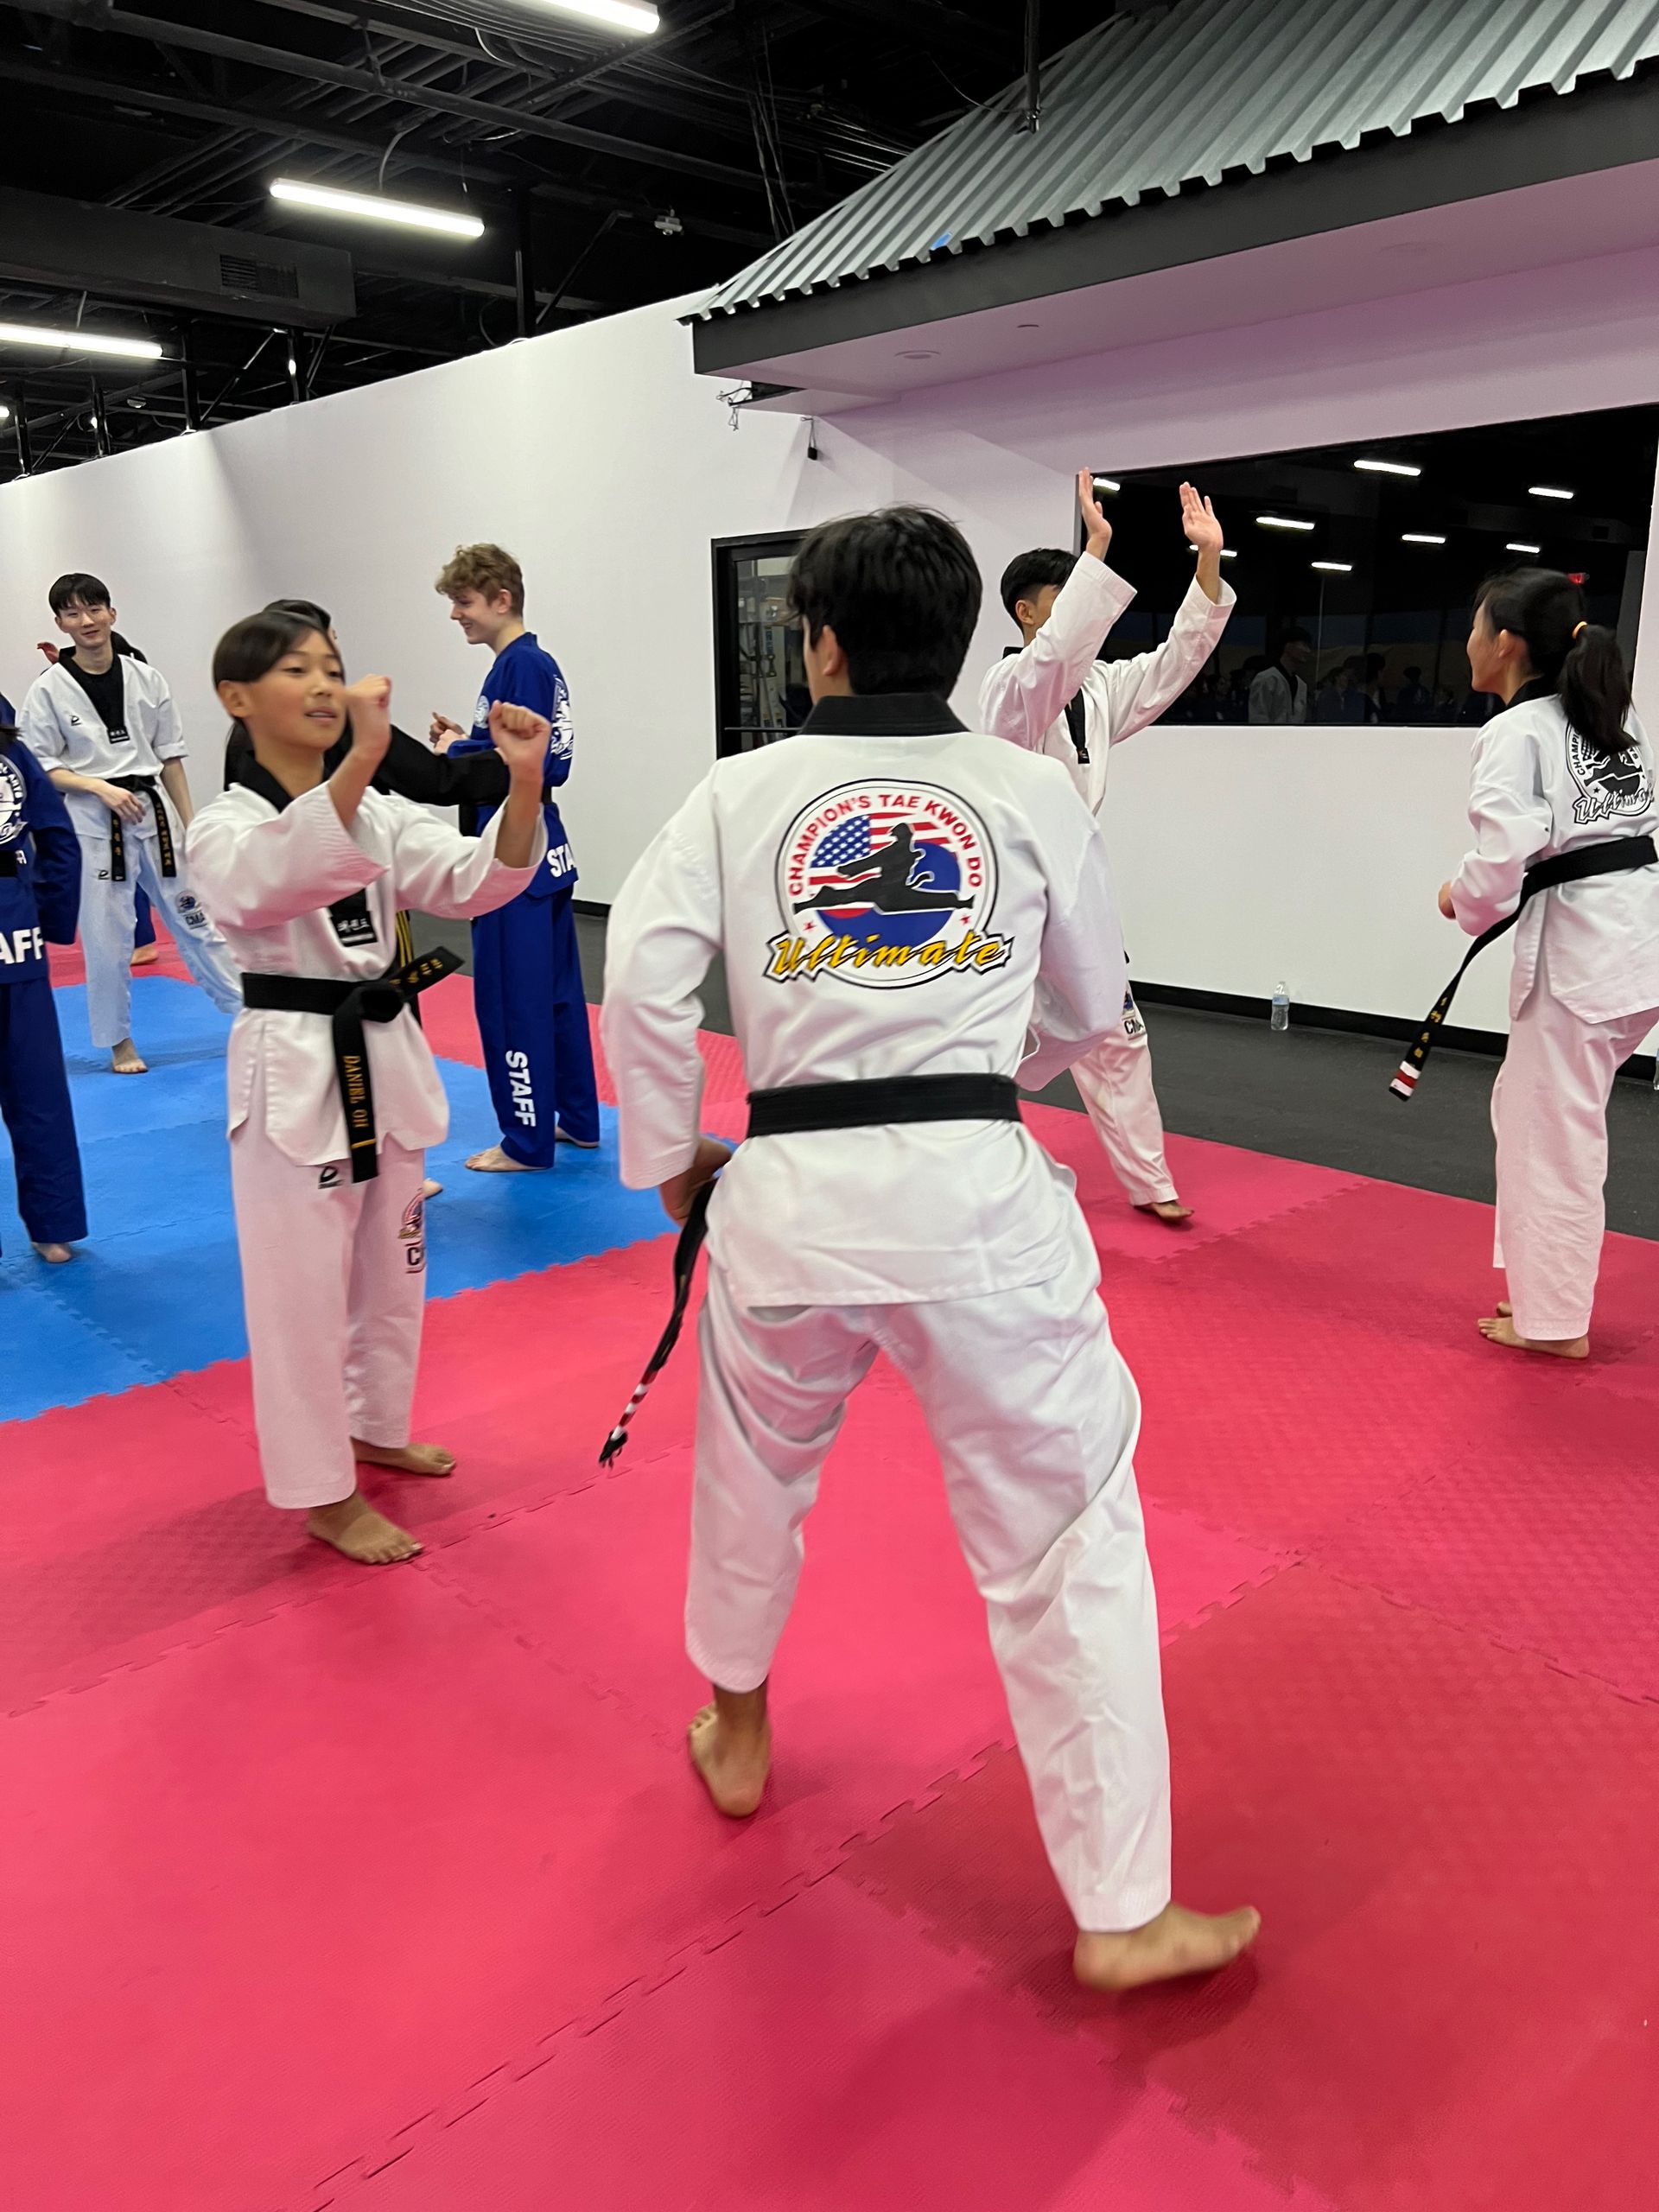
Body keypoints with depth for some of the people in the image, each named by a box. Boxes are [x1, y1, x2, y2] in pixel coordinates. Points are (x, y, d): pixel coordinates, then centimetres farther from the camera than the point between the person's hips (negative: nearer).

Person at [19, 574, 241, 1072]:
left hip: (151, 811, 2)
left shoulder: (145, 678, 4)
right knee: (107, 936, 2)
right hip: (91, 822, -2)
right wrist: (101, 788, -17)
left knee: (193, 915, 9)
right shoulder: (49, 690, -4)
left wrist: (190, 824, 6)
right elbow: (41, 767, -2)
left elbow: (170, 755, 8)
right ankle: (119, 1042, 17)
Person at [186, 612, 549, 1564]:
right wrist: (362, 759, -47)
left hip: (388, 1058, 6)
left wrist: (525, 784, -24)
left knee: (391, 1269, 19)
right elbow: (276, 877, -34)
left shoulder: (382, 813, 7)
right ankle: (325, 1493, 20)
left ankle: (373, 1428, 41)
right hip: (294, 1071, -6)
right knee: (305, 1289, 4)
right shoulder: (222, 829, -10)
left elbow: (476, 881, -6)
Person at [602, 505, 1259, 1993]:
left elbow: (643, 980, -4)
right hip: (979, 1196, -1)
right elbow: (1088, 1012, 13)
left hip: (790, 1193, 2)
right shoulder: (1035, 792, 4)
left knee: (754, 1476, 27)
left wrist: (667, 1159, 10)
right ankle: (1123, 1913, 19)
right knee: (1068, 1534, 10)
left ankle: (737, 1735, 50)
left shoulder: (740, 793, 4)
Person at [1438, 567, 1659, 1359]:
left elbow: (1504, 852, -22)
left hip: (1578, 946, -9)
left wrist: (1462, 901, -3)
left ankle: (1551, 1321, 18)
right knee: (1525, 1106, 21)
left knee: (1555, 1134, 4)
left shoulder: (1514, 733, -12)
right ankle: (1538, 1280, 31)